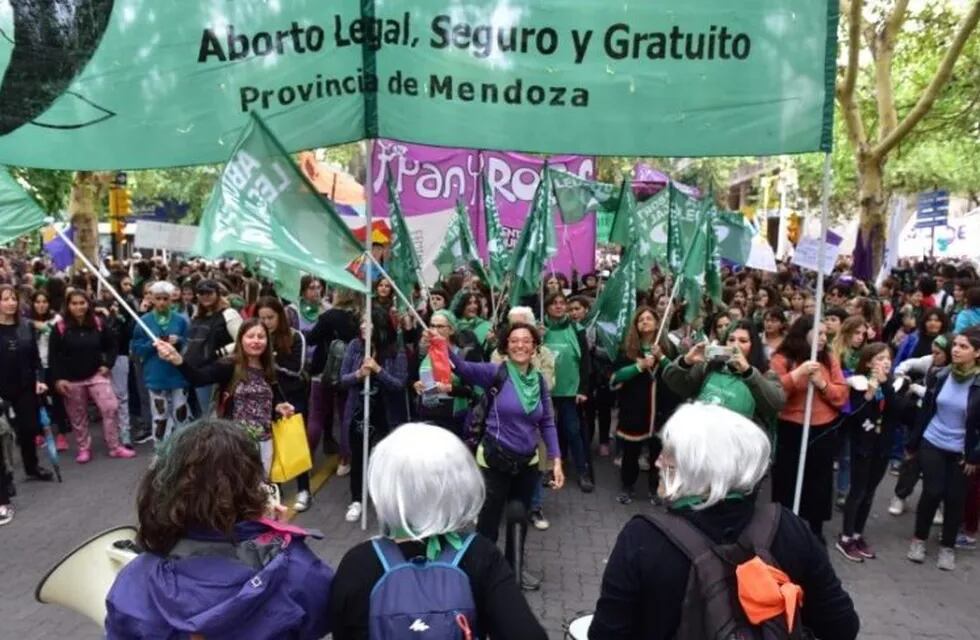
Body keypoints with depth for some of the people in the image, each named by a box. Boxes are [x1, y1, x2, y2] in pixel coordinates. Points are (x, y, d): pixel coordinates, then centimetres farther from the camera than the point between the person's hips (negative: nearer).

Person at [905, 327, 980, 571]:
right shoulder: (940, 375, -4)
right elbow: (925, 410, 2)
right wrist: (913, 443, 4)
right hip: (932, 444, 1)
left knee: (955, 498, 7)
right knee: (932, 492, 1)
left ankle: (947, 547, 25)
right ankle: (919, 539, 20)